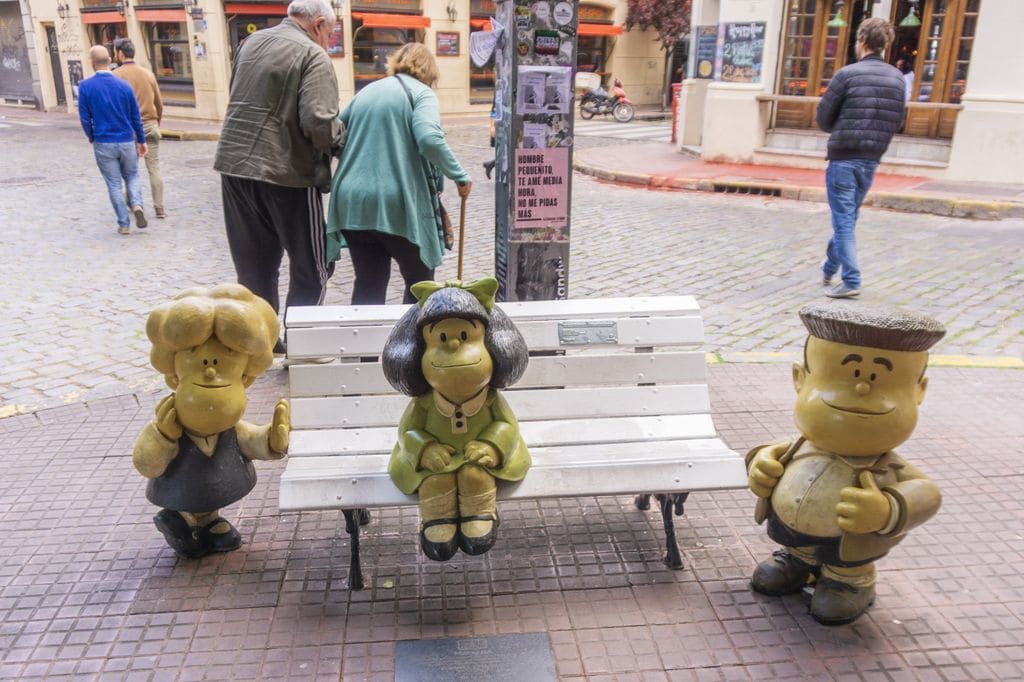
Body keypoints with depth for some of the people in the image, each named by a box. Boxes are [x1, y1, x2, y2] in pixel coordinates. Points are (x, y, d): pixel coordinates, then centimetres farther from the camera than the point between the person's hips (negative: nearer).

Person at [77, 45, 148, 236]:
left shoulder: (85, 86, -7)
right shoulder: (124, 86, -4)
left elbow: (85, 118, -4)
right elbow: (136, 117, 1)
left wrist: (91, 138, 13)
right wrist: (141, 141, 12)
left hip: (103, 144, -1)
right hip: (127, 142, 1)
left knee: (114, 184, 8)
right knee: (132, 176, 18)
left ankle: (124, 224, 9)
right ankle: (137, 204, -9)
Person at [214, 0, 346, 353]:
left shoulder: (251, 42, 14)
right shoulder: (313, 56, -10)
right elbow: (318, 122, -21)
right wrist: (342, 137, -3)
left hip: (235, 165, 7)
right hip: (287, 173, -7)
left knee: (254, 263, 15)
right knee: (311, 265, 7)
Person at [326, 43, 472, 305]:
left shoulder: (367, 91, 19)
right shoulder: (421, 92, -1)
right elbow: (430, 140, -19)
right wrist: (460, 176, -9)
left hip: (353, 202, 6)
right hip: (396, 204, -6)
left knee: (368, 284, 9)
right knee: (420, 281, 12)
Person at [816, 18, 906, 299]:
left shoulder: (847, 74, -10)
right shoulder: (897, 78, 7)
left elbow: (823, 118, -6)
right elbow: (896, 122, 9)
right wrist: (873, 137, 14)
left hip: (843, 158, -6)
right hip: (871, 160, 6)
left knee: (843, 221, -2)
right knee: (847, 218, 18)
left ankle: (850, 281, -6)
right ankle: (829, 270, 32)